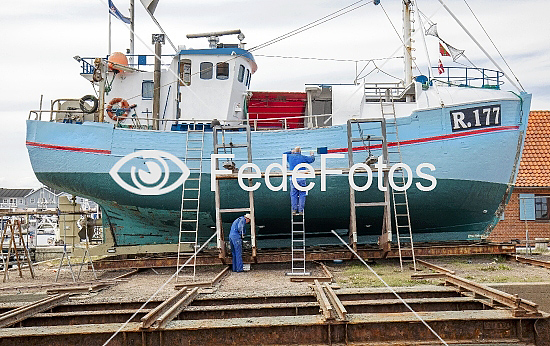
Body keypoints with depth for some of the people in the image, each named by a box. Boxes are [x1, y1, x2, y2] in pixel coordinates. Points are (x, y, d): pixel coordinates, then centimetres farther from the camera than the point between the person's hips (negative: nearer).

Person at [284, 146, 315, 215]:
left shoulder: (290, 156, 3)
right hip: (301, 179, -3)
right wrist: (311, 155, 29)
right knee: (302, 194, 3)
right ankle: (300, 210, 3)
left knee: (293, 194, 9)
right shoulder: (303, 157, -3)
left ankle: (294, 210, 10)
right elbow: (312, 159, 8)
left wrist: (291, 152, 33)